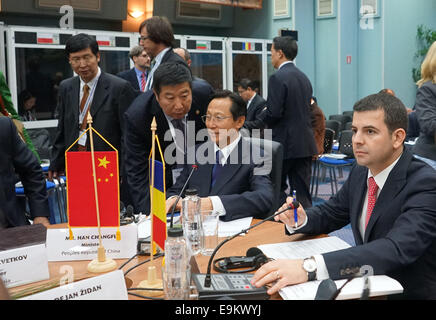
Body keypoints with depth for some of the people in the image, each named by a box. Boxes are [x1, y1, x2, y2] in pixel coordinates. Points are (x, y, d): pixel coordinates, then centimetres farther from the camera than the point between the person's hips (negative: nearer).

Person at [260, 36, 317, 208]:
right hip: (305, 143, 8)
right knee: (302, 189, 10)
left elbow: (273, 113, -19)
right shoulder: (304, 77, 13)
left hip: (285, 142, -7)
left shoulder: (277, 78, -13)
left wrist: (262, 117, 3)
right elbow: (306, 109, 15)